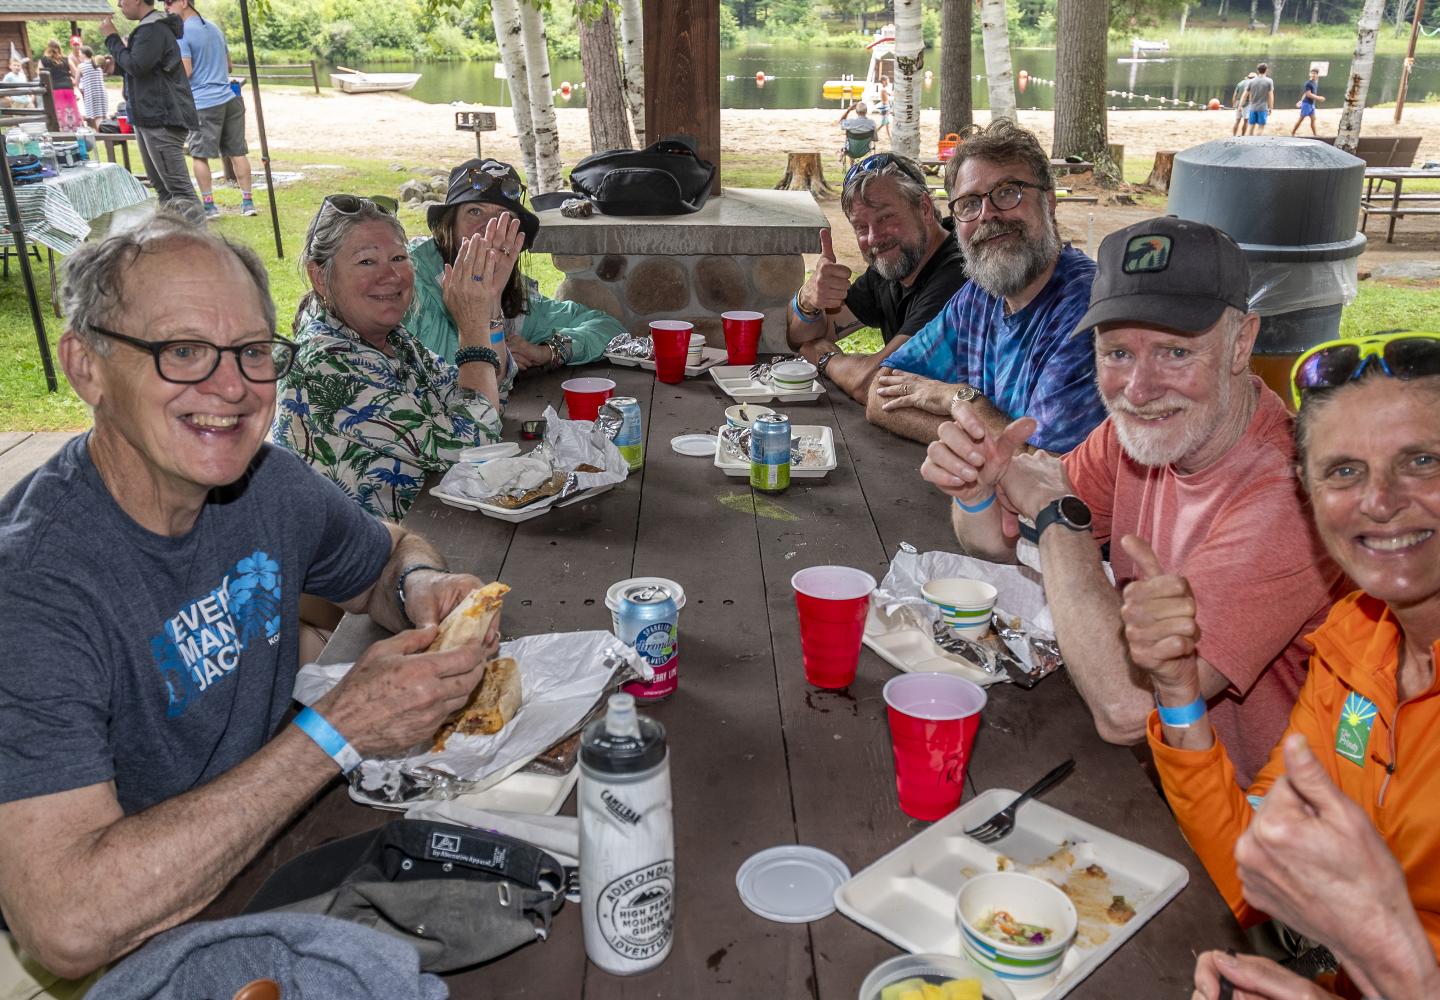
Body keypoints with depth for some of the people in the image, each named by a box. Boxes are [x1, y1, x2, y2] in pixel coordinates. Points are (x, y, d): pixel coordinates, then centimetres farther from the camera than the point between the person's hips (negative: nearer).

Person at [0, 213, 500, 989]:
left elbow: (390, 552, 13)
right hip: (132, 961, -6)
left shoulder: (267, 483, -7)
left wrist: (421, 586, -12)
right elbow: (67, 924, -34)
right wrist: (337, 732, -31)